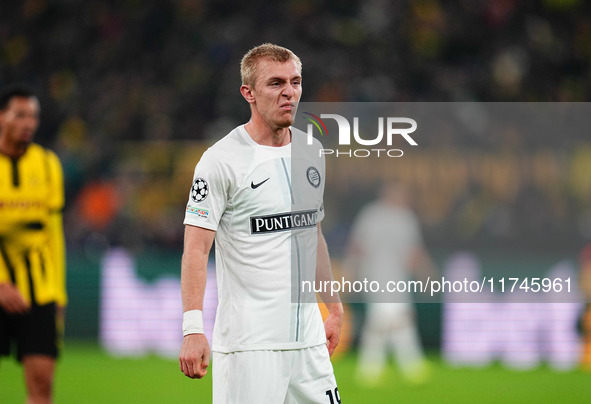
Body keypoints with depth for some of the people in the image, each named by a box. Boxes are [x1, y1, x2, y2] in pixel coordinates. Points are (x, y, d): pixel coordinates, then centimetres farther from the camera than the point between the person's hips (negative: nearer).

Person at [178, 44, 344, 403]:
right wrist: (193, 328, -21)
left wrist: (334, 307, 22)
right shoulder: (220, 161, -9)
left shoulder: (311, 152, 12)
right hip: (248, 343, -6)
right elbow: (196, 249, -13)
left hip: (309, 338, 6)